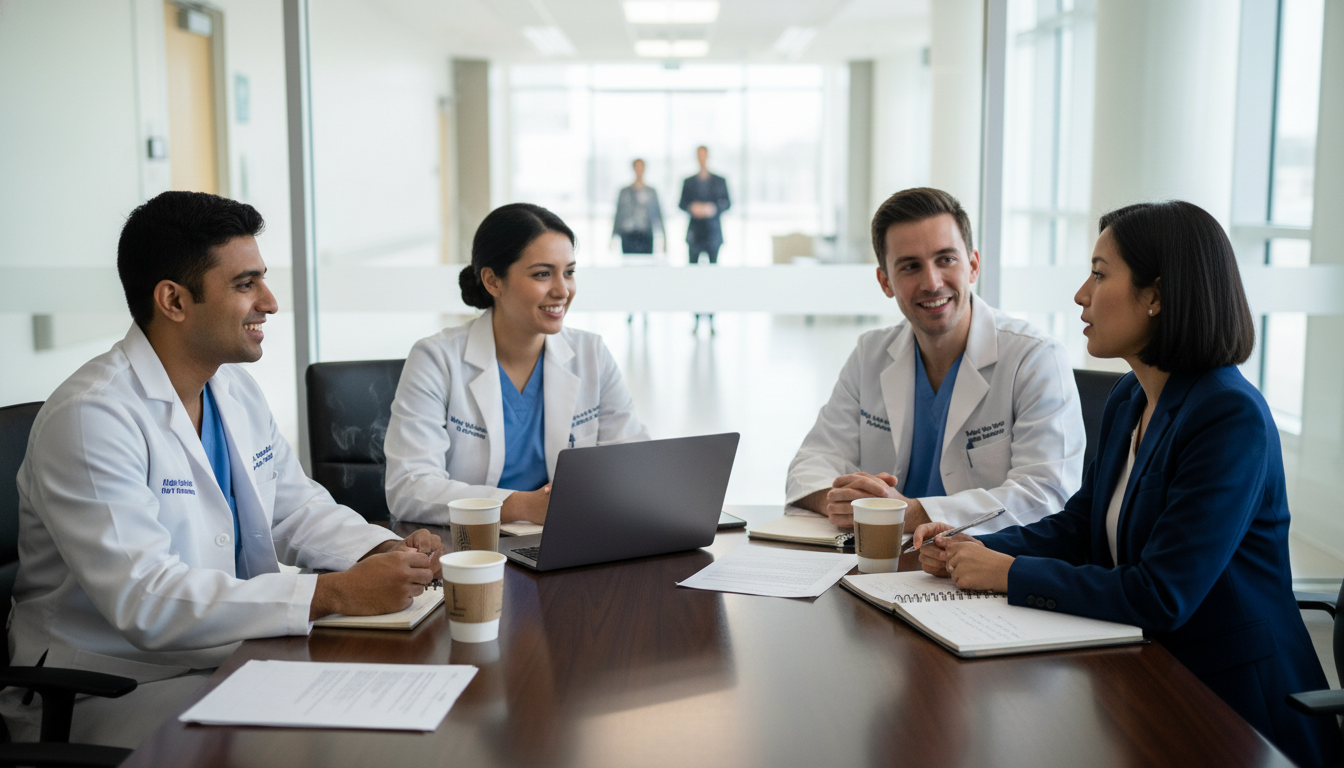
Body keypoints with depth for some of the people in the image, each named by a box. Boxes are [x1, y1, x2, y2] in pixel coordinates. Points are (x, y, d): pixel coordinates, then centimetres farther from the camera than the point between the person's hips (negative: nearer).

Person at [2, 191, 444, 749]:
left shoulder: (236, 389, 8)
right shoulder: (90, 417, -21)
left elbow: (297, 508, 14)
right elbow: (144, 599, -28)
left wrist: (388, 551, -8)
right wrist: (335, 593, -33)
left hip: (235, 655, 8)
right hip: (108, 694, -8)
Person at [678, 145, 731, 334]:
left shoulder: (720, 181, 9)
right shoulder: (688, 182, 13)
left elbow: (727, 203, 5)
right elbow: (681, 203, 9)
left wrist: (713, 208, -13)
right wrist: (692, 207, -12)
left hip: (713, 231, -1)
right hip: (694, 232, 1)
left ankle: (712, 318, -4)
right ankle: (696, 318, 1)